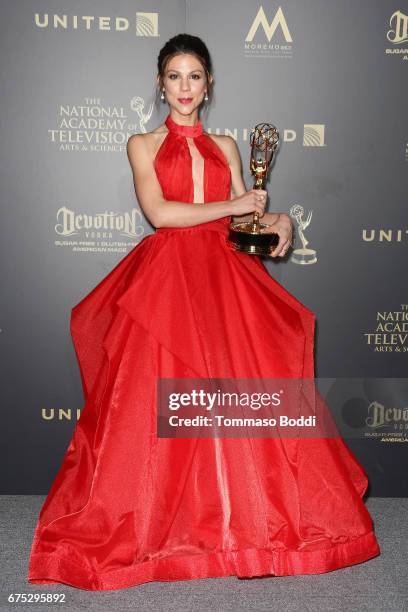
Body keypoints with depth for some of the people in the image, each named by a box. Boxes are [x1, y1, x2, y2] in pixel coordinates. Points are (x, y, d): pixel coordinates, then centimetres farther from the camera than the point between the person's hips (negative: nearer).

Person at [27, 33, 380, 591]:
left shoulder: (226, 146, 19)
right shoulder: (143, 144, 10)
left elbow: (245, 220, 14)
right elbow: (160, 212, -6)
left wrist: (276, 221, -8)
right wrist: (233, 205, -5)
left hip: (225, 279, 3)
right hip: (165, 278, -2)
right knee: (160, 402, -7)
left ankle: (250, 523, 7)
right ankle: (155, 527, 8)